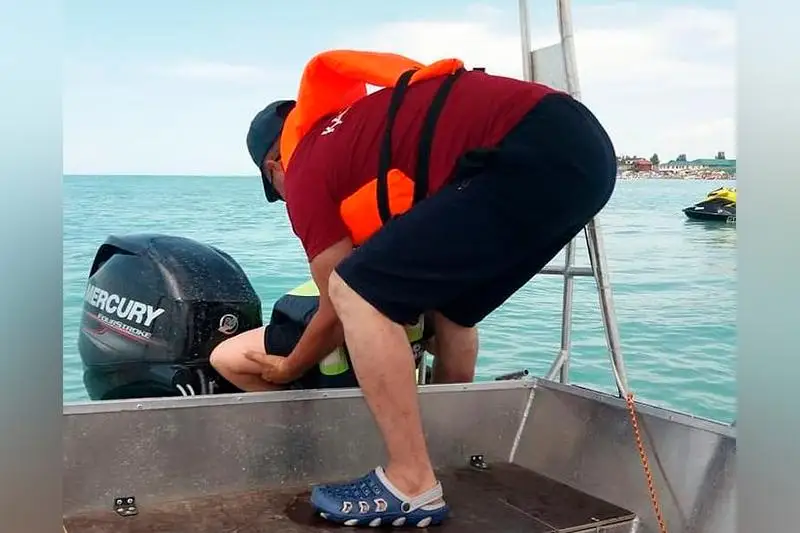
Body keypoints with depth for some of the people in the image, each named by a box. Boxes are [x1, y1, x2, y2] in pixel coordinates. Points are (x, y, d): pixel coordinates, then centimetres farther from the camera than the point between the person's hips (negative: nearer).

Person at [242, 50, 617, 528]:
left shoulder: (304, 171, 8)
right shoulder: (361, 123, 31)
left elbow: (339, 307, 13)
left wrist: (287, 368, 32)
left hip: (532, 159, -10)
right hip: (582, 146, 10)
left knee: (358, 293, -4)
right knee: (450, 300, 26)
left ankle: (412, 487, -1)